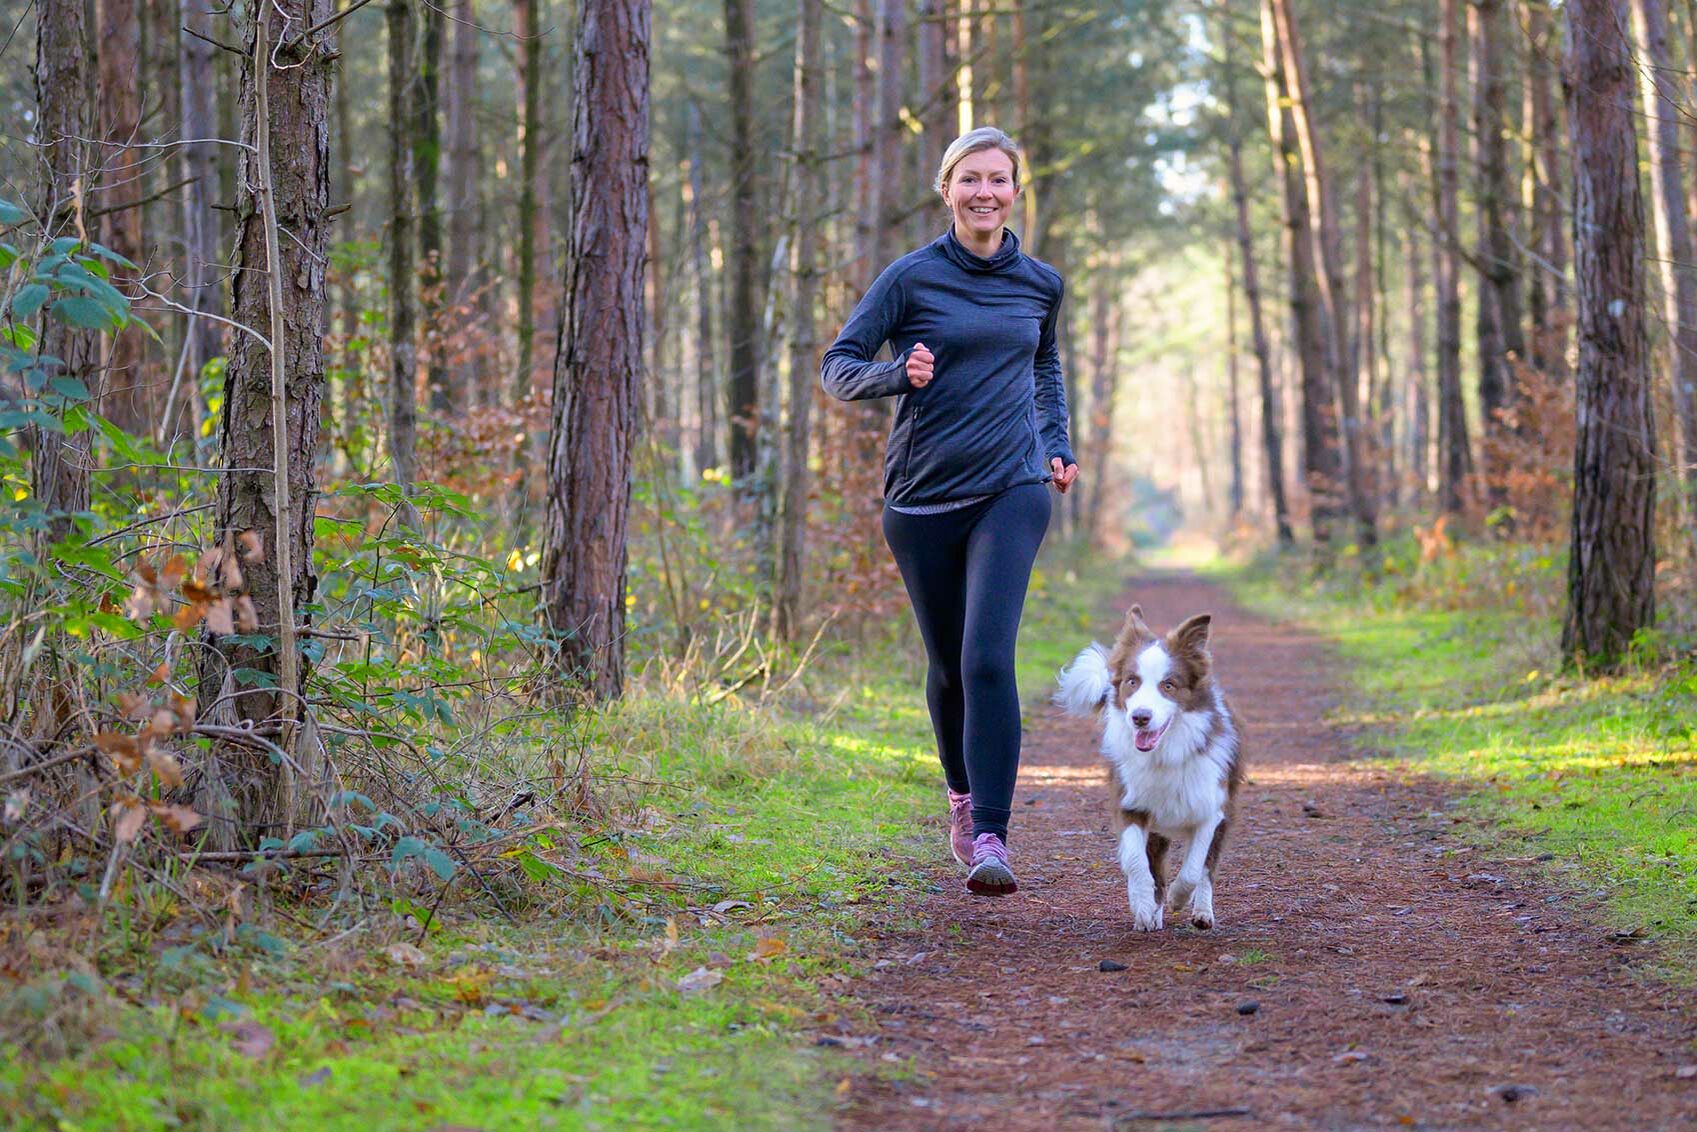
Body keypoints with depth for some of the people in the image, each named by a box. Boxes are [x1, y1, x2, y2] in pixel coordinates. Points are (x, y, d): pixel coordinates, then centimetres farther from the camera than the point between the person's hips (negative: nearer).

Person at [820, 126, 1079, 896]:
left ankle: (991, 838, -18)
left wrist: (1057, 447, 14)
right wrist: (898, 375, -21)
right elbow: (838, 367, -2)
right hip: (923, 497, 0)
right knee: (947, 664, 12)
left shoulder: (1040, 284, 7)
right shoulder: (912, 277, -3)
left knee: (988, 658, -17)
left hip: (1011, 493, 0)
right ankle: (963, 792, 40)